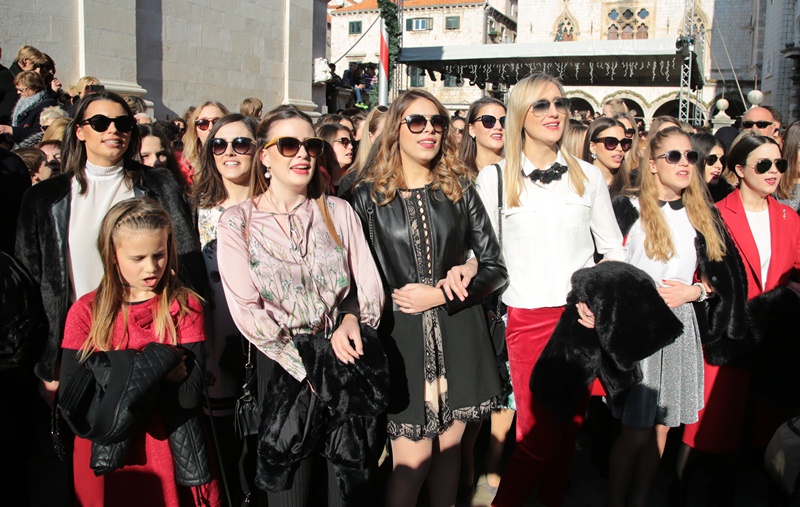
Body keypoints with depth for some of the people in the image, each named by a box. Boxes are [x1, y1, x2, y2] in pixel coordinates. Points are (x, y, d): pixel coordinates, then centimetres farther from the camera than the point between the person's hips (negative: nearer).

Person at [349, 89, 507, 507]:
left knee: (449, 445, 13)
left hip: (458, 335, 3)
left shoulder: (459, 191, 6)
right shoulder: (368, 197, -1)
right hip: (401, 336, -2)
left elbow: (494, 267, 4)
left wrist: (440, 295, -8)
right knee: (413, 459, -1)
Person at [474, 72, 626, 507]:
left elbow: (613, 249, 14)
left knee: (569, 429, 9)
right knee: (538, 436, -5)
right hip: (527, 319, -3)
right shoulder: (494, 178, 2)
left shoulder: (588, 176, 9)